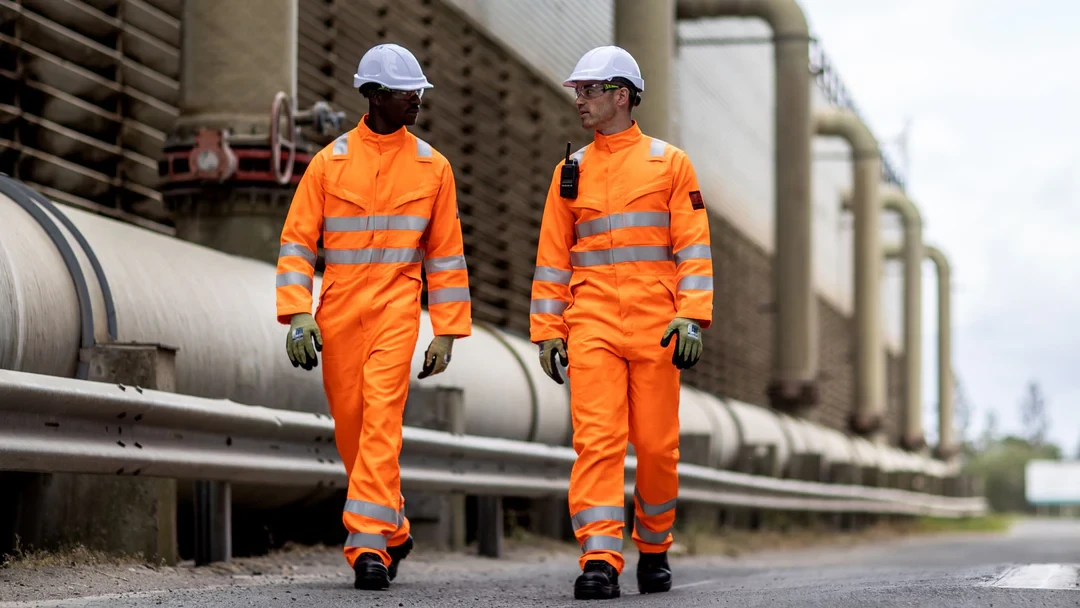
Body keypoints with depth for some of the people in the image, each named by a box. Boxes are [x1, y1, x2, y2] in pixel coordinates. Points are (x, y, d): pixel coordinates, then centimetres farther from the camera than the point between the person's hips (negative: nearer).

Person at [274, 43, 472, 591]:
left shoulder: (432, 166, 6)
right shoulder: (330, 162, 3)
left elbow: (446, 253, 9)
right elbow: (297, 242, 2)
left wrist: (447, 331, 6)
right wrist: (299, 314, -10)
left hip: (396, 308, -1)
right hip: (338, 311, 1)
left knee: (381, 418, -17)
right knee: (350, 427, 8)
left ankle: (369, 543, -19)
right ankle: (392, 530, 28)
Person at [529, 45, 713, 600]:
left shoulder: (669, 163, 5)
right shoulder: (571, 172, 13)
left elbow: (693, 247, 0)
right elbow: (552, 256, 13)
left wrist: (692, 318, -10)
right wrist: (547, 331, 7)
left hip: (655, 325, -1)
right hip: (591, 324, 1)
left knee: (657, 444, 3)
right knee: (597, 440, -10)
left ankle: (653, 548, 23)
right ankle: (599, 560, -14)